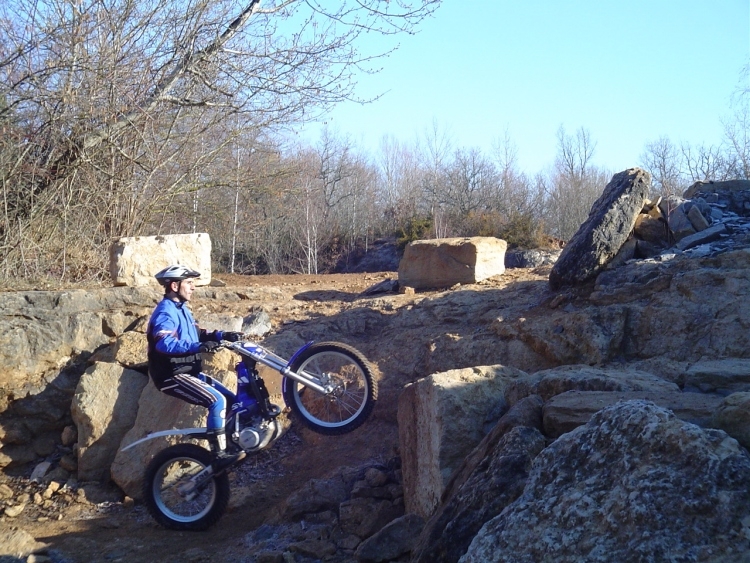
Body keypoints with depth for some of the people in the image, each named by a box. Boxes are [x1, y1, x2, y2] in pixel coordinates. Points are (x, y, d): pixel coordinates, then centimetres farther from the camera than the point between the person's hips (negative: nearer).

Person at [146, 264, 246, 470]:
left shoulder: (181, 309, 16)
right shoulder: (165, 312, -17)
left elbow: (197, 334, 21)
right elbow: (164, 344, -34)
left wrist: (223, 335, 5)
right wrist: (198, 347, -45)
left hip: (189, 371, 10)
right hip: (173, 376, -10)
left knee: (232, 400, 4)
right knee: (217, 401, -25)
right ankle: (219, 456, -23)